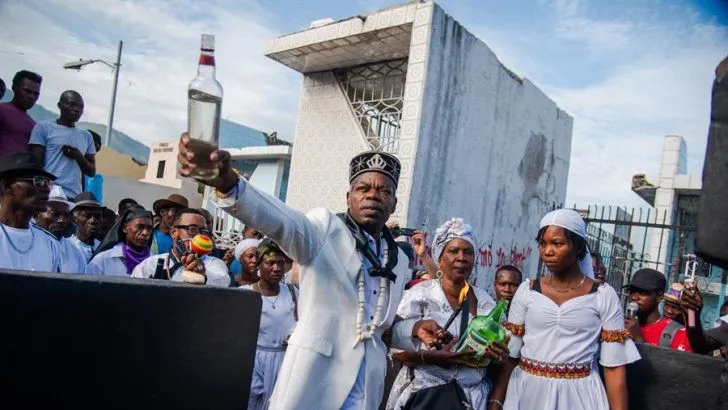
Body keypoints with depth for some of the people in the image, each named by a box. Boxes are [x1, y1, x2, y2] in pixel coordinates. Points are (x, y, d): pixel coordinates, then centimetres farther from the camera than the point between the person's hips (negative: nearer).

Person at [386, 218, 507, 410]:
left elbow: (498, 350, 10)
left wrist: (495, 355, -11)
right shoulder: (419, 294, -9)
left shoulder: (486, 301, 4)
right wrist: (435, 357, -25)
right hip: (424, 393, -4)